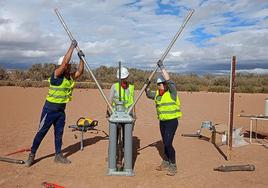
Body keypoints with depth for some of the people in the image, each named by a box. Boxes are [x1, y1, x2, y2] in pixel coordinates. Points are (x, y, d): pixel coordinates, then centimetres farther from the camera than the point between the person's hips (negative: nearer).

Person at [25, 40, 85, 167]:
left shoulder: (70, 77, 5)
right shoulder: (56, 75, -15)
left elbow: (80, 71, 6)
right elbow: (65, 61, -27)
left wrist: (81, 58, -5)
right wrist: (72, 46, -21)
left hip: (61, 110, 6)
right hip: (50, 109, -6)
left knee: (59, 133, 12)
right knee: (41, 132, 3)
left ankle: (58, 155, 22)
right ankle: (32, 155, 17)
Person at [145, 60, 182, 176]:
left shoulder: (172, 92, -11)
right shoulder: (158, 94, 8)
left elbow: (168, 80, -25)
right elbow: (149, 95, 23)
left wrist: (162, 67, -23)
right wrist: (147, 86, 6)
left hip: (172, 121, -7)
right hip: (162, 122, 7)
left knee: (168, 143, -10)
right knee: (165, 143, 15)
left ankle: (173, 166, 5)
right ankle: (166, 163, 29)